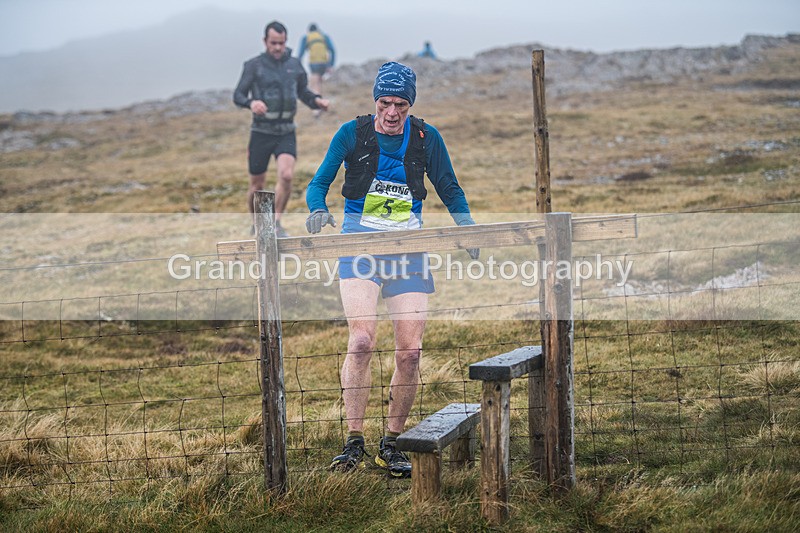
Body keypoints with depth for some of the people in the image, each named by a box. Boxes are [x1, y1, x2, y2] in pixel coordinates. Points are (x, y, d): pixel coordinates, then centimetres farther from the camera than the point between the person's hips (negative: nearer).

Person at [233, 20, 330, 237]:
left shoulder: (294, 65, 6)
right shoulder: (254, 65, -3)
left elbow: (303, 91, 19)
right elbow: (238, 95, -6)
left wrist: (317, 100, -2)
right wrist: (251, 102, -28)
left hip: (286, 133, 1)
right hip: (261, 133, -1)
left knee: (286, 175, -22)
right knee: (257, 185, 7)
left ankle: (276, 223, -7)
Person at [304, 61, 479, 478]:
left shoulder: (426, 138, 3)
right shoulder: (352, 133, -1)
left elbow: (449, 190, 15)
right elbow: (318, 183, 3)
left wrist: (468, 229, 1)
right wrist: (317, 209, -19)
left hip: (408, 248, 2)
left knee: (410, 350, -5)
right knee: (362, 339, -20)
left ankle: (391, 444, 10)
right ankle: (354, 441, -10)